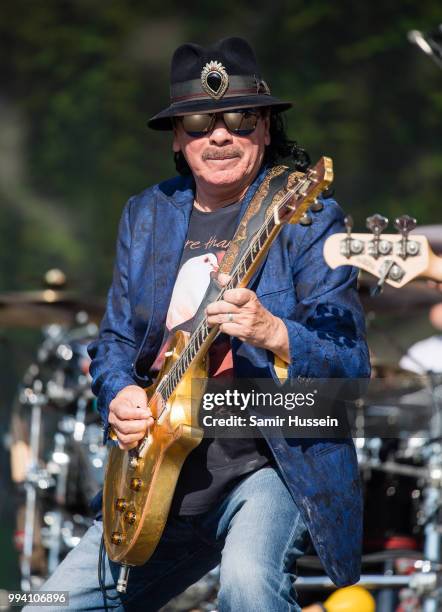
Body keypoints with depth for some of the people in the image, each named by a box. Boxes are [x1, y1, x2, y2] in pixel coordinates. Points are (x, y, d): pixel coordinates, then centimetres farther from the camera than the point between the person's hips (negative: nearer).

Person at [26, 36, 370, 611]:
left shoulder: (308, 217, -7)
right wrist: (119, 396, -8)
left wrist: (274, 335, -32)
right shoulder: (146, 215, 9)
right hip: (162, 472, 6)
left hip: (275, 462, -6)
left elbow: (351, 365, -13)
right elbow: (115, 338, 15)